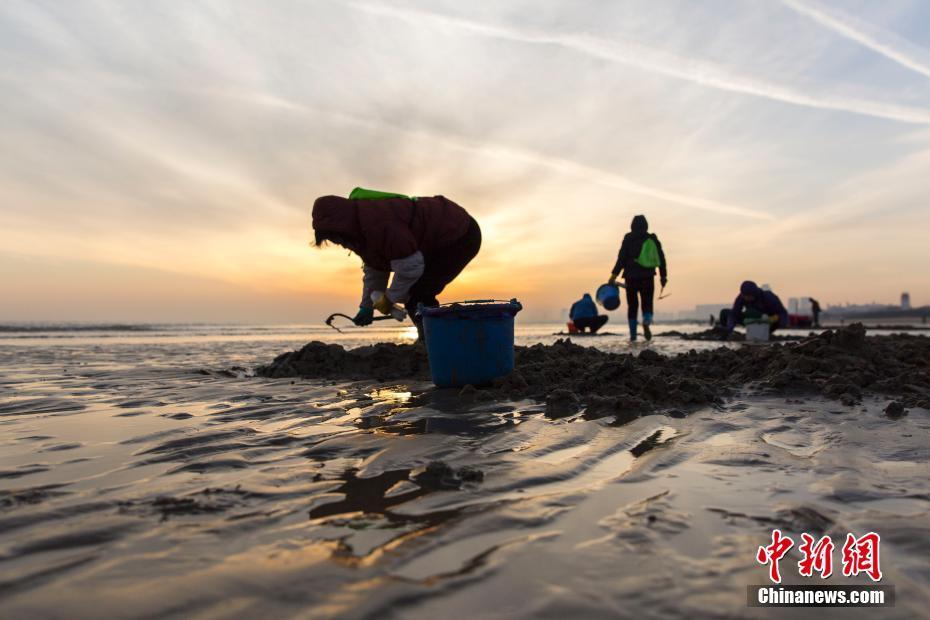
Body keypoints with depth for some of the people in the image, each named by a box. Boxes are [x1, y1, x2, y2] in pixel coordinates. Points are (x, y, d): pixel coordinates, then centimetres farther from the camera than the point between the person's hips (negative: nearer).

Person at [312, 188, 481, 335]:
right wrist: (367, 307, 15)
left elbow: (409, 266, -29)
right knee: (410, 294, 9)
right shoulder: (362, 226, 6)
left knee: (417, 296, -17)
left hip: (460, 235, -10)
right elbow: (375, 270, 16)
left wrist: (389, 299, -14)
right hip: (443, 239, 11)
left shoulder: (377, 222, -30)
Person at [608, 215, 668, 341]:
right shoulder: (653, 239, 9)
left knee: (632, 306, 7)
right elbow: (661, 258, 10)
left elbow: (622, 258, -7)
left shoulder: (628, 238, 0)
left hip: (631, 276, -1)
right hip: (648, 277, 1)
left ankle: (633, 334, 7)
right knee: (647, 304, 7)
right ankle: (646, 323, -24)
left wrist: (614, 275, -6)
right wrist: (663, 276, 18)